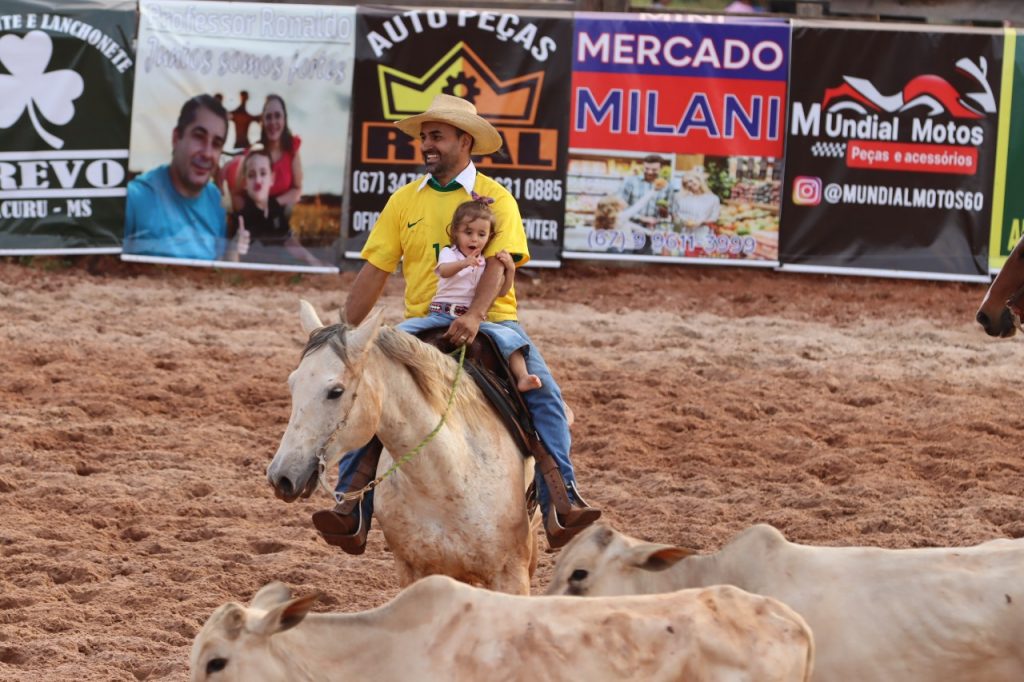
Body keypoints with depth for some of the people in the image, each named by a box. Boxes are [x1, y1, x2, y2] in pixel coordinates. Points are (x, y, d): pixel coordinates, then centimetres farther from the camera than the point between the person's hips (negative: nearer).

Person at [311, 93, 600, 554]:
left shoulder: (494, 198, 2)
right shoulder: (404, 201, 11)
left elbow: (497, 264, -13)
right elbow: (374, 273, 10)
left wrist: (474, 315, -31)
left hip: (489, 321, -2)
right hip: (424, 322, 2)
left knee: (543, 393, -23)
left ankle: (561, 506, -28)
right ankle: (353, 510, -23)